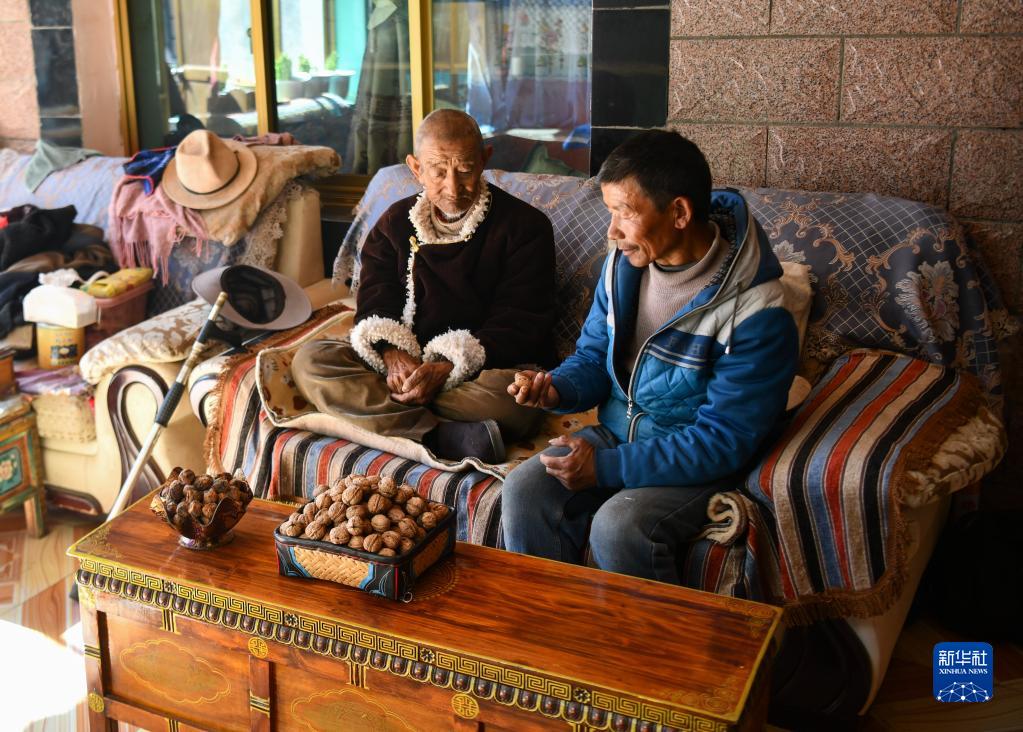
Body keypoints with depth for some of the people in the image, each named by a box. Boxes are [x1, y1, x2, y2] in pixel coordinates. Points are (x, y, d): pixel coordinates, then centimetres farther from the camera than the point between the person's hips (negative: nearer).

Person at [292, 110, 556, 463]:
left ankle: (378, 409, -27)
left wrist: (447, 368, -23)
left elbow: (521, 325, -10)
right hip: (406, 362, 5)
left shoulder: (525, 225, -2)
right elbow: (374, 302, 4)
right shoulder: (395, 223, 12)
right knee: (309, 360, -21)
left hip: (484, 368, -4)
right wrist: (392, 352, -21)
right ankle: (445, 438, -34)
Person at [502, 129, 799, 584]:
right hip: (616, 432, 6)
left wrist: (608, 467, -26)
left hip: (699, 463, -6)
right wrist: (556, 390, -14)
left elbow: (723, 440, -22)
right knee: (524, 491, -16)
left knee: (619, 525, -31)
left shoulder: (755, 312, -22)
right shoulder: (625, 263, -1)